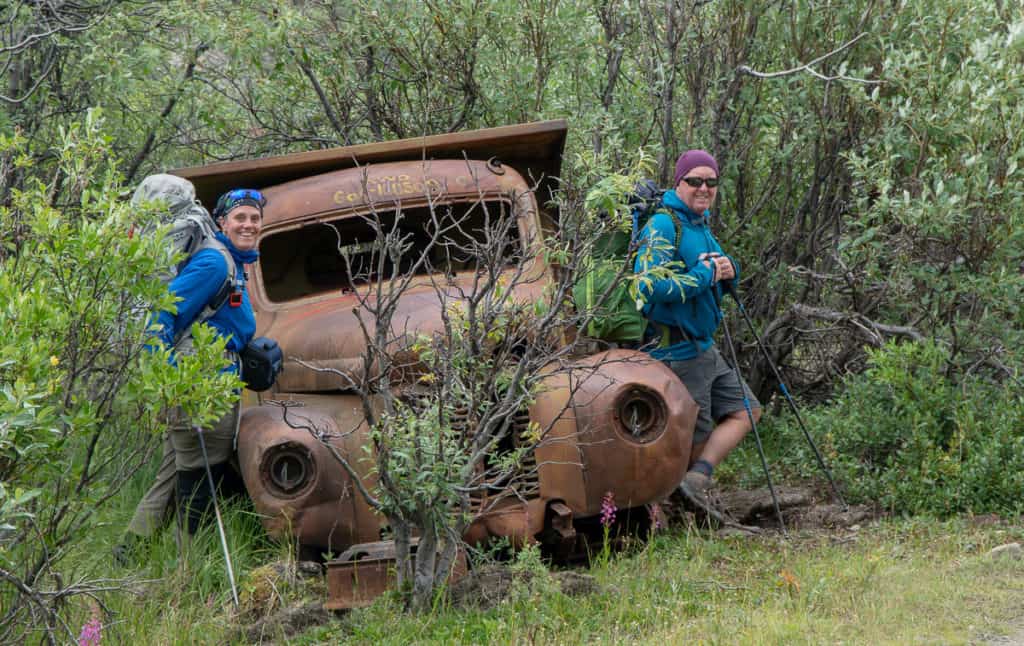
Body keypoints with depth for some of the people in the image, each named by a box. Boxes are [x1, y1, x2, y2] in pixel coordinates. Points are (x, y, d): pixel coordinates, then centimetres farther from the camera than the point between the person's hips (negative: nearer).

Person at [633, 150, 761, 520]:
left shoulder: (700, 225, 13)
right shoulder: (662, 226, -17)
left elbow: (717, 275, 22)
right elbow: (654, 287, -29)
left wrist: (729, 270, -2)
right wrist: (706, 274, -20)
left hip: (704, 349, 10)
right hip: (677, 353, -10)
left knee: (746, 411, 8)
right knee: (697, 436, -1)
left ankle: (697, 479, -1)